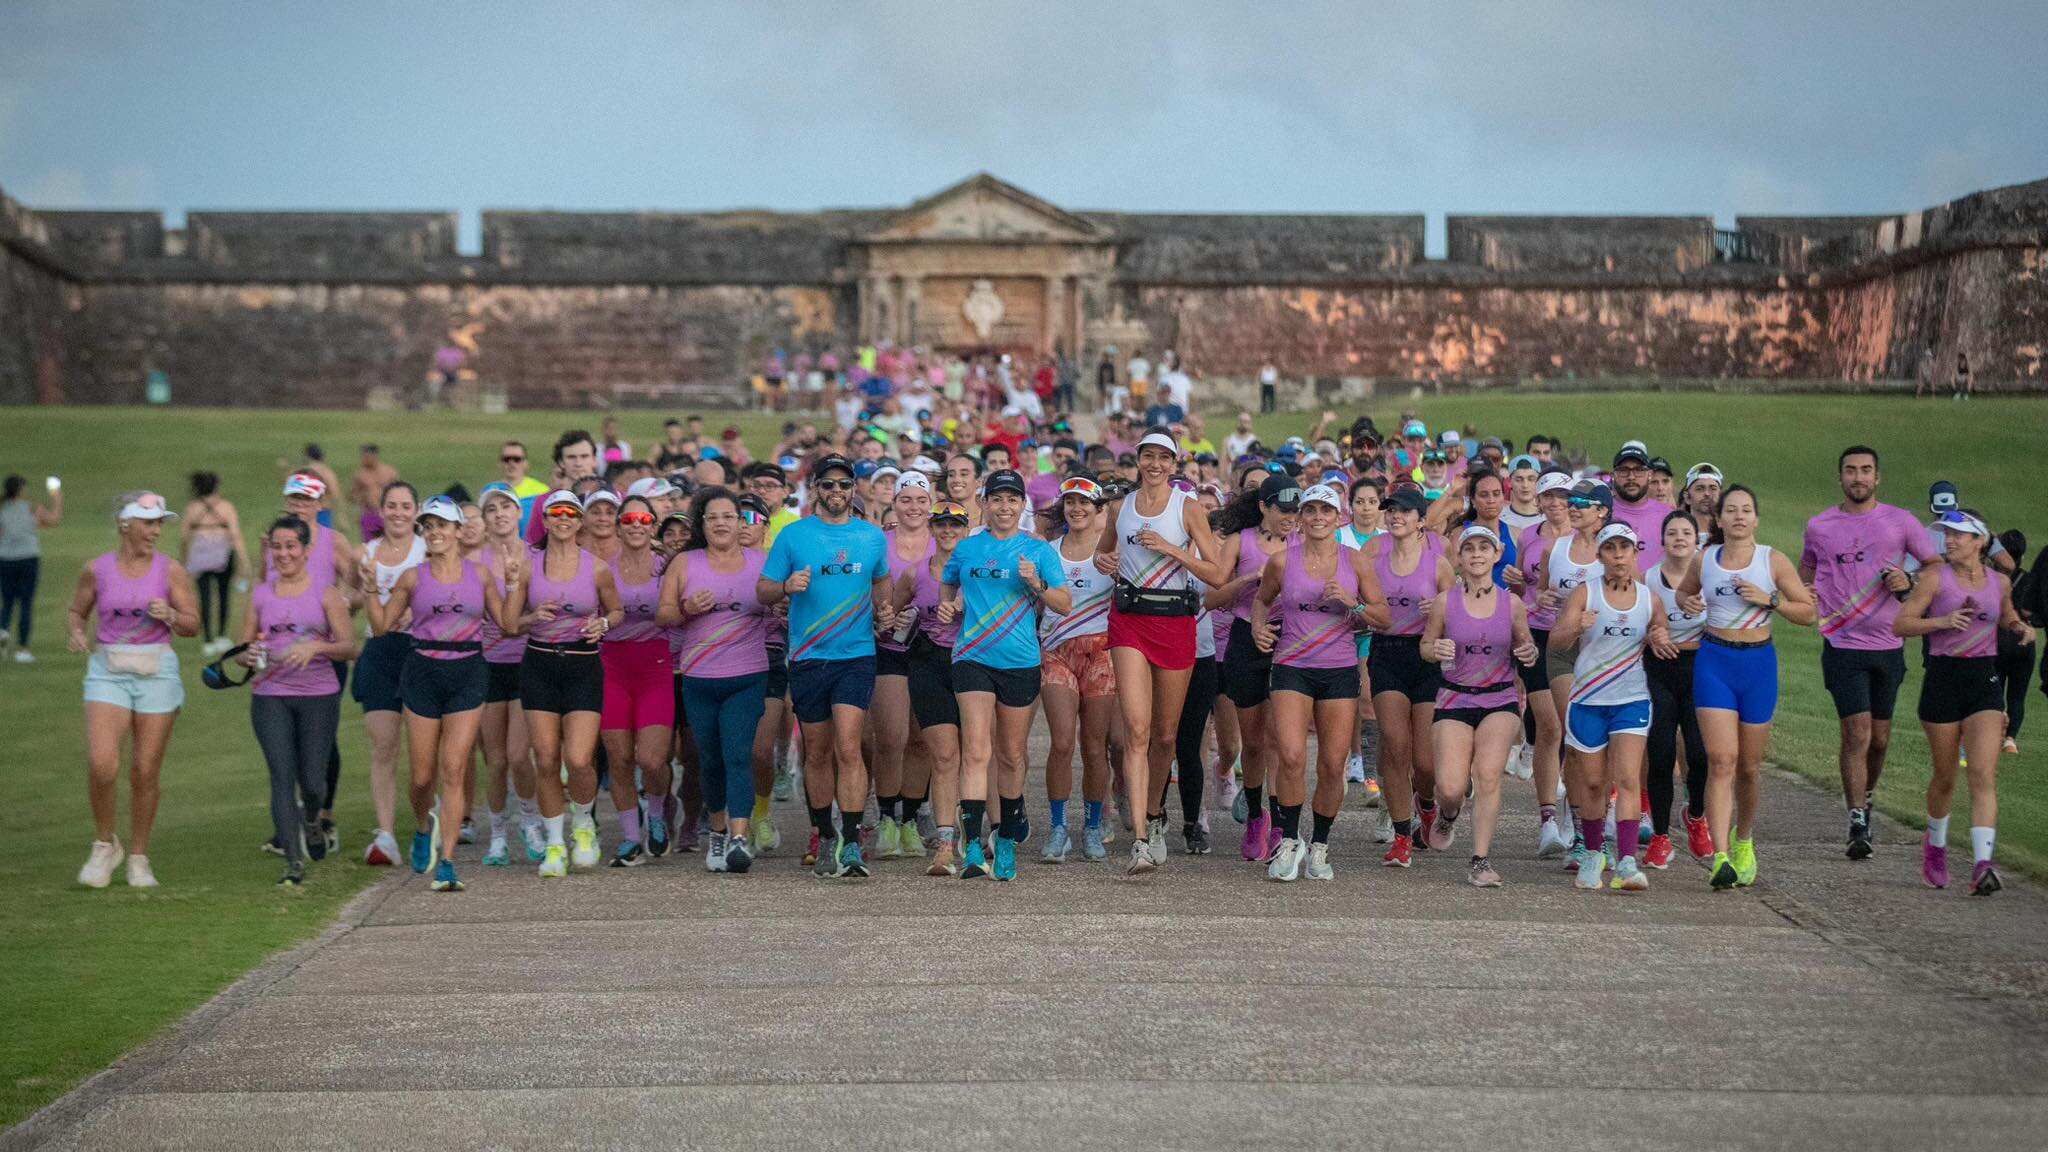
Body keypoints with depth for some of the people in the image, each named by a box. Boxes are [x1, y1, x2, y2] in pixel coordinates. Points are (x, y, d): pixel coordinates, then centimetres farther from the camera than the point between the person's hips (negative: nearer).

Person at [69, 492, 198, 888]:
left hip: (157, 673, 0)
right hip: (108, 672, 0)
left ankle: (139, 858, 19)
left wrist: (169, 615, -16)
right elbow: (76, 611, 16)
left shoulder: (171, 570, 1)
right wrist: (78, 633, -5)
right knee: (101, 766, -16)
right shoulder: (96, 569, 2)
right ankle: (104, 844, 8)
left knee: (145, 773, 2)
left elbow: (193, 625, 4)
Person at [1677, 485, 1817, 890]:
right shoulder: (1704, 560, 4)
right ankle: (1720, 857, -20)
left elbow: (1808, 612, 2)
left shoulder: (1773, 560, 0)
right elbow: (1684, 591, 23)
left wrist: (1768, 600, -13)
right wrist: (1688, 602, 0)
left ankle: (1743, 840, 36)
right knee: (1721, 760, -14)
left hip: (1758, 663, 0)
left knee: (1749, 765, 9)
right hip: (1714, 662, 0)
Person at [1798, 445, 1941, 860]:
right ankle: (1858, 824, -8)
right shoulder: (1819, 527, 5)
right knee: (1857, 733, -11)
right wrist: (1805, 593, 0)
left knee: (1879, 737, 12)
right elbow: (1806, 568, 21)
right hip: (1843, 646, -2)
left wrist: (1909, 582, -12)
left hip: (1888, 646, 2)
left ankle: (1865, 796, 38)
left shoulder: (1900, 521, 3)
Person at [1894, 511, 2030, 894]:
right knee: (1945, 777, 9)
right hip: (1943, 679, -1)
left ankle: (1982, 866, -21)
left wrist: (2021, 627, 6)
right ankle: (1935, 846, 36)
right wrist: (1942, 621, -19)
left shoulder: (1999, 581, 7)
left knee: (1984, 774, -13)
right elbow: (1900, 624, -6)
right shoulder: (1936, 579, -3)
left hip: (1985, 681, 1)